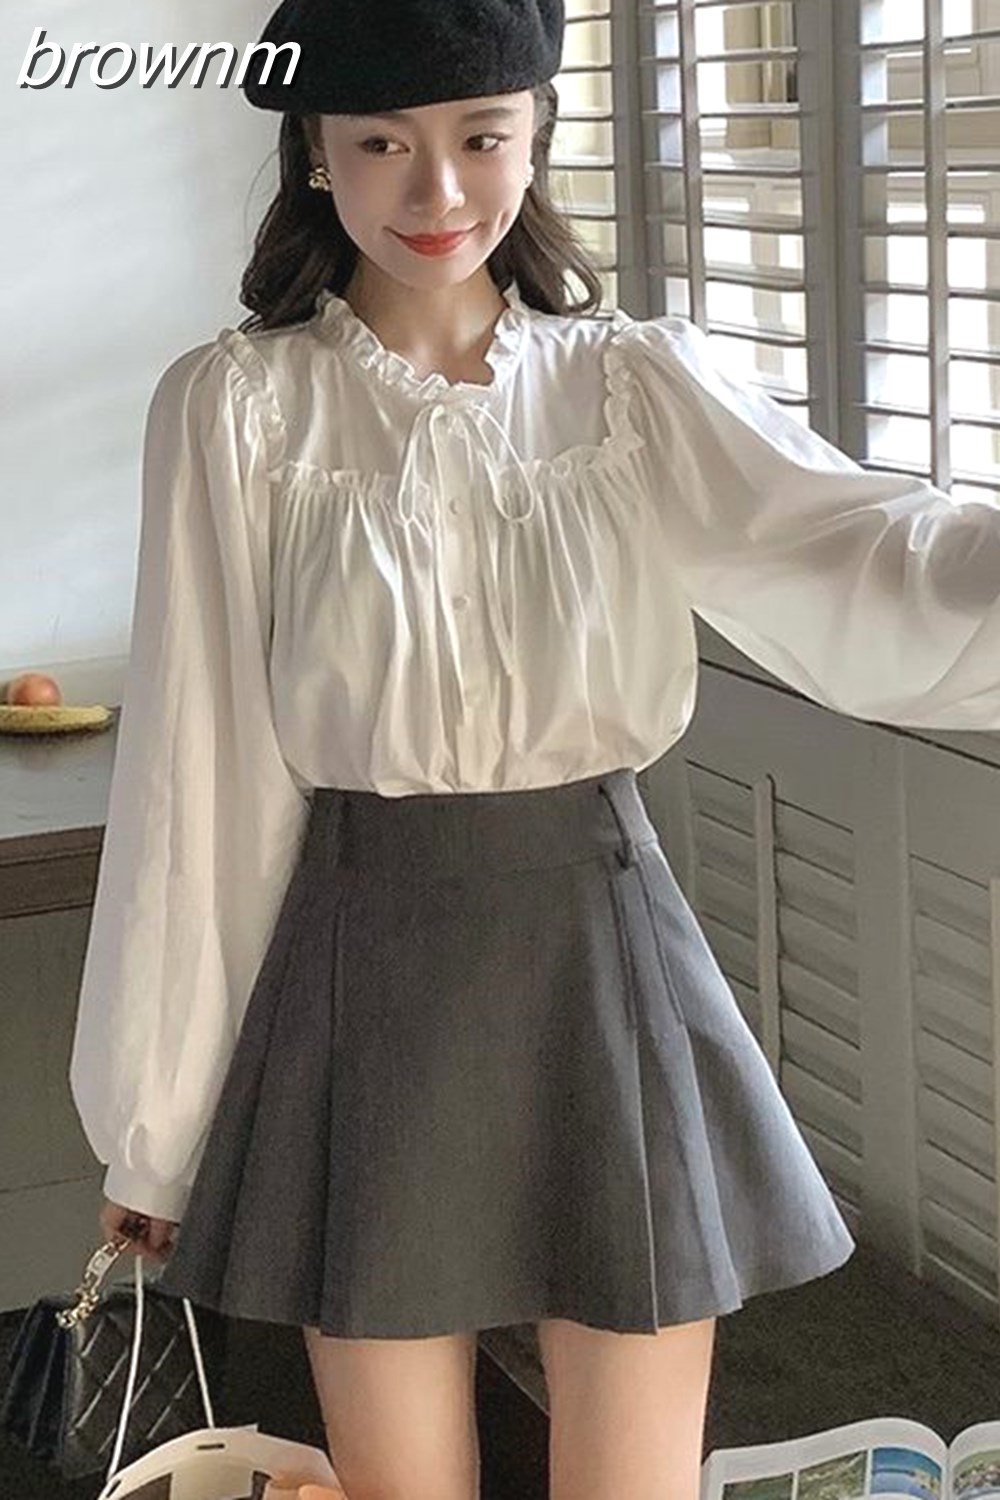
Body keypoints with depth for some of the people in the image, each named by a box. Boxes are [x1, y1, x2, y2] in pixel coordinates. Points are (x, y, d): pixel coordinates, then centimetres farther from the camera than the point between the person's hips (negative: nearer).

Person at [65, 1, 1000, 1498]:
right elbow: (193, 770, -3)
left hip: (604, 953, 1)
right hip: (365, 980, 0)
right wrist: (153, 1118, 1)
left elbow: (862, 553, -18)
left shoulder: (641, 384, 0)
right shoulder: (233, 407, -3)